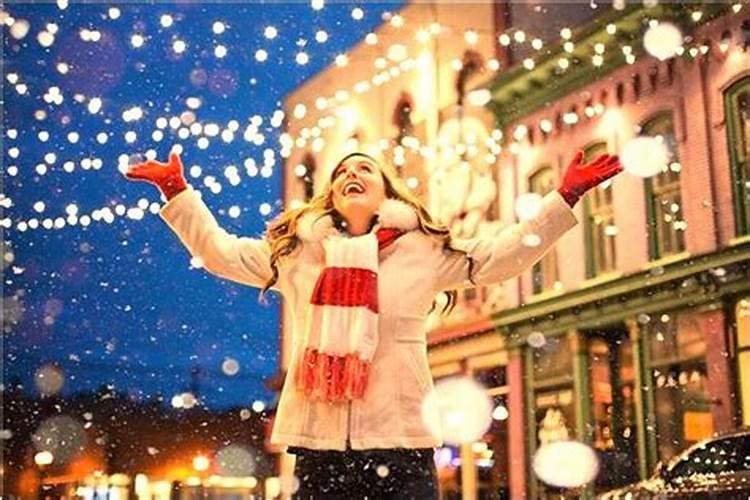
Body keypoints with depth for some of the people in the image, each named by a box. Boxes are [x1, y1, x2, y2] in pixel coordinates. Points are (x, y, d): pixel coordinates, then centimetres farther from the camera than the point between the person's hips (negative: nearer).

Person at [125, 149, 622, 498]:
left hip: (401, 443, -1)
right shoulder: (294, 252, 11)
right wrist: (177, 191, 14)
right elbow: (220, 250, 17)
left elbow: (505, 253, 5)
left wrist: (564, 198, -1)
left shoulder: (424, 251, 6)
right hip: (320, 445, 2)